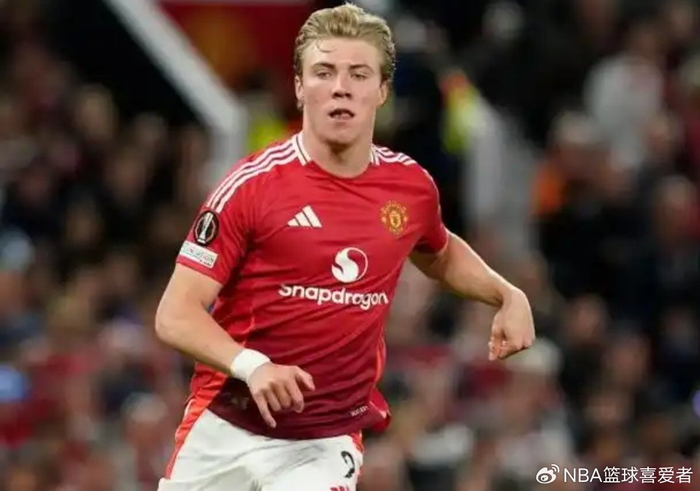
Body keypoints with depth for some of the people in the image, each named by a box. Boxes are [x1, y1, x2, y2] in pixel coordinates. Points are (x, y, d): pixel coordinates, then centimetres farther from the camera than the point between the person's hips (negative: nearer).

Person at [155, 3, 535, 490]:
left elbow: (439, 254, 28)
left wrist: (507, 295, 11)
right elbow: (175, 315, -13)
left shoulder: (412, 186, 2)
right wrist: (250, 365, -30)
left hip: (326, 446, 1)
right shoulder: (253, 185, -11)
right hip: (222, 432, -1)